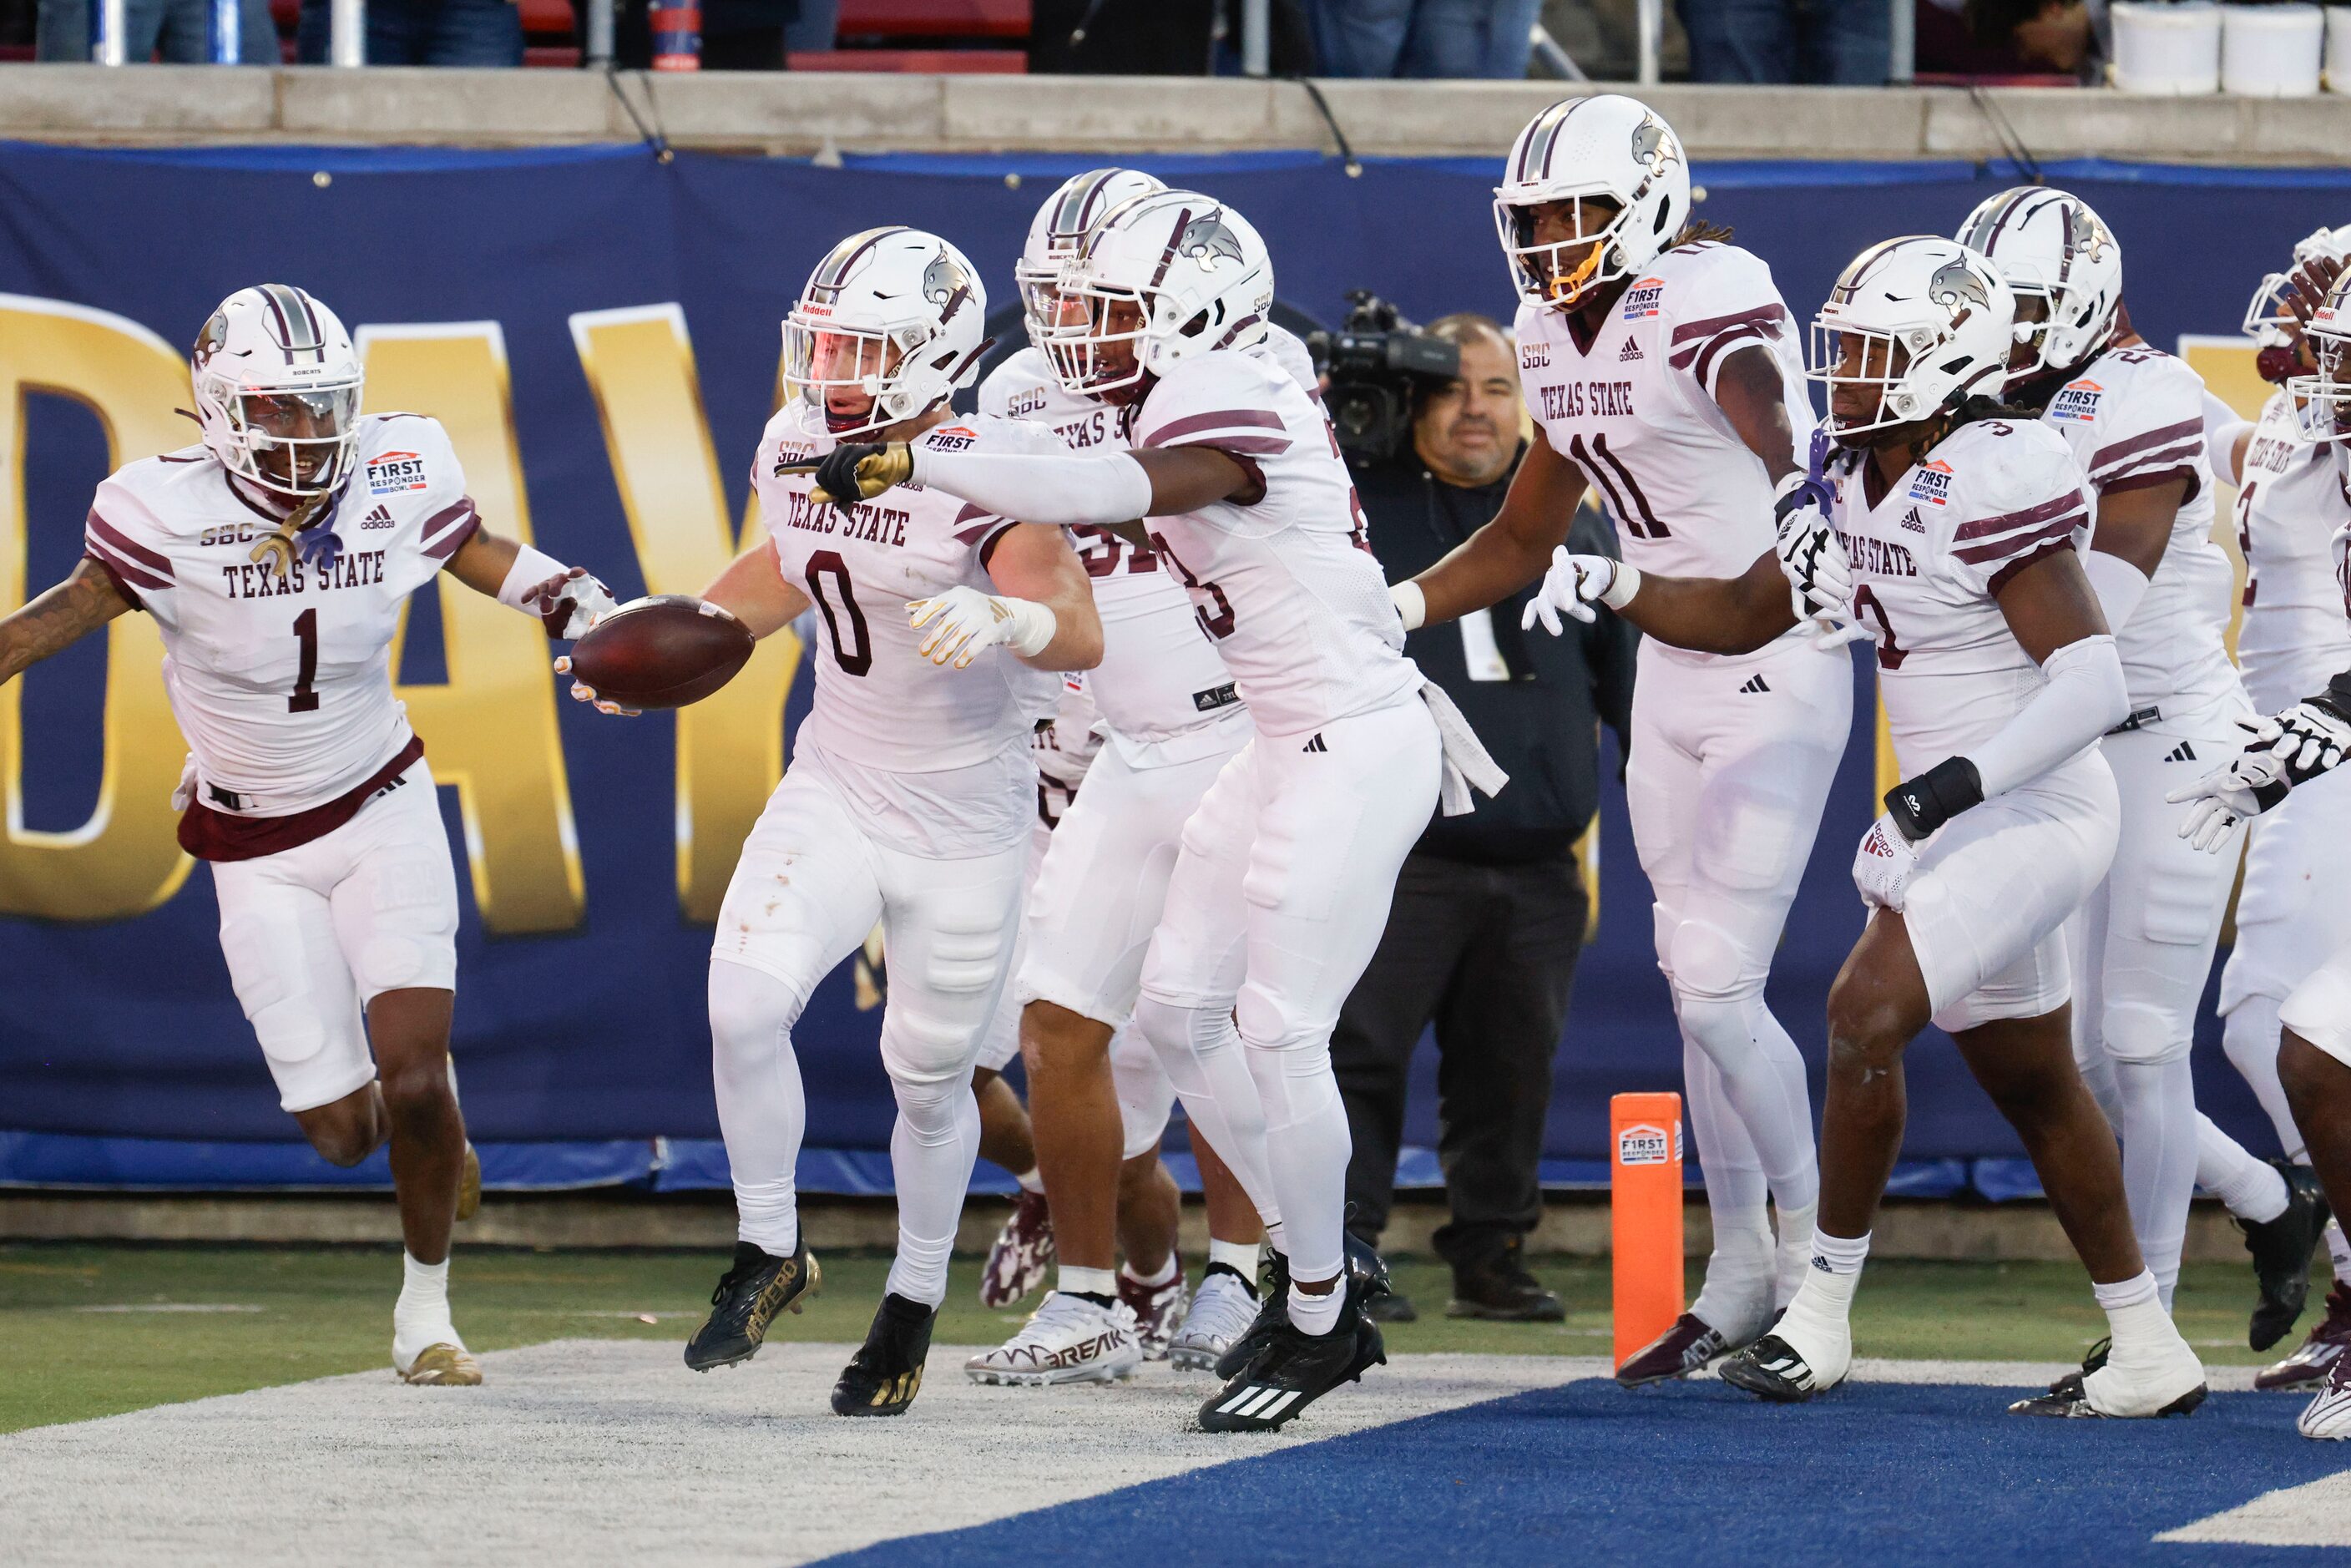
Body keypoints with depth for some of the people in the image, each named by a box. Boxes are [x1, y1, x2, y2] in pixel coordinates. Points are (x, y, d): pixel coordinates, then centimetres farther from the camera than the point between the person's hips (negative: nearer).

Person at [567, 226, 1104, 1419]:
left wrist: (1001, 615, -52)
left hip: (965, 827, -4)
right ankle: (769, 1252, 3)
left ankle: (915, 1303, 33)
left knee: (930, 1080, 8)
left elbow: (1081, 634, -32)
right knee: (744, 1003, -18)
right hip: (833, 792, 4)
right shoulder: (796, 450, -2)